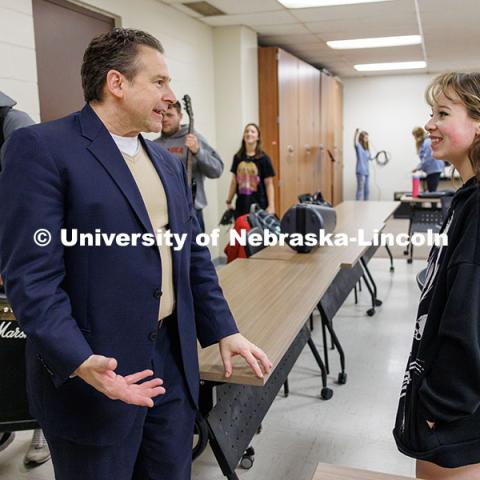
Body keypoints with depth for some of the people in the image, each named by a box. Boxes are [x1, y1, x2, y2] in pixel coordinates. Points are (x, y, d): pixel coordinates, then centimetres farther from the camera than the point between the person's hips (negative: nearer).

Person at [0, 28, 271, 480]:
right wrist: (80, 362, -26)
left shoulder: (169, 163, 12)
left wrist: (224, 330, 9)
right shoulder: (41, 147, -11)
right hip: (95, 371, -6)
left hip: (173, 361, 7)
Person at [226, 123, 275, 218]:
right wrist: (229, 202, 13)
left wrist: (271, 206, -9)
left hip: (259, 205, -3)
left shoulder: (263, 158, -2)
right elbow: (234, 181, 14)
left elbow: (269, 184, -3)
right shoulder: (237, 157, 8)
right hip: (241, 205, 3)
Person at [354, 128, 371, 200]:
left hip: (366, 171, 8)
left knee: (366, 191, 13)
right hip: (360, 171, -8)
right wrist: (356, 132, -45)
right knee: (360, 190, -8)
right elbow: (355, 142, -29)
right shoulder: (359, 146, -7)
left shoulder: (367, 149, 14)